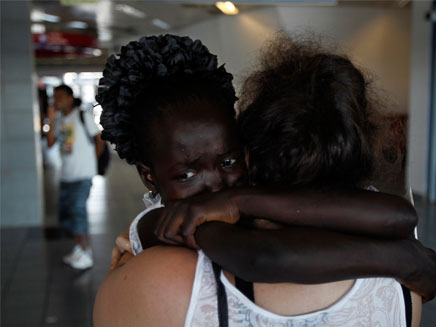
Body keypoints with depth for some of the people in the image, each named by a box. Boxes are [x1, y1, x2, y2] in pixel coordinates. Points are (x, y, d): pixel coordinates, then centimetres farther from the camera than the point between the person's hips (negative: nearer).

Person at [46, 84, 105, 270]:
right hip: (66, 174, 7)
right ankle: (78, 248, 26)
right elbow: (50, 143, 0)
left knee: (77, 209, -12)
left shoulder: (83, 117, -5)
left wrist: (93, 158, -2)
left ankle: (86, 253, -1)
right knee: (65, 213, 11)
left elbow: (99, 138, -2)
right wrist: (51, 121, -6)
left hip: (83, 173, -7)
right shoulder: (59, 121, 11)